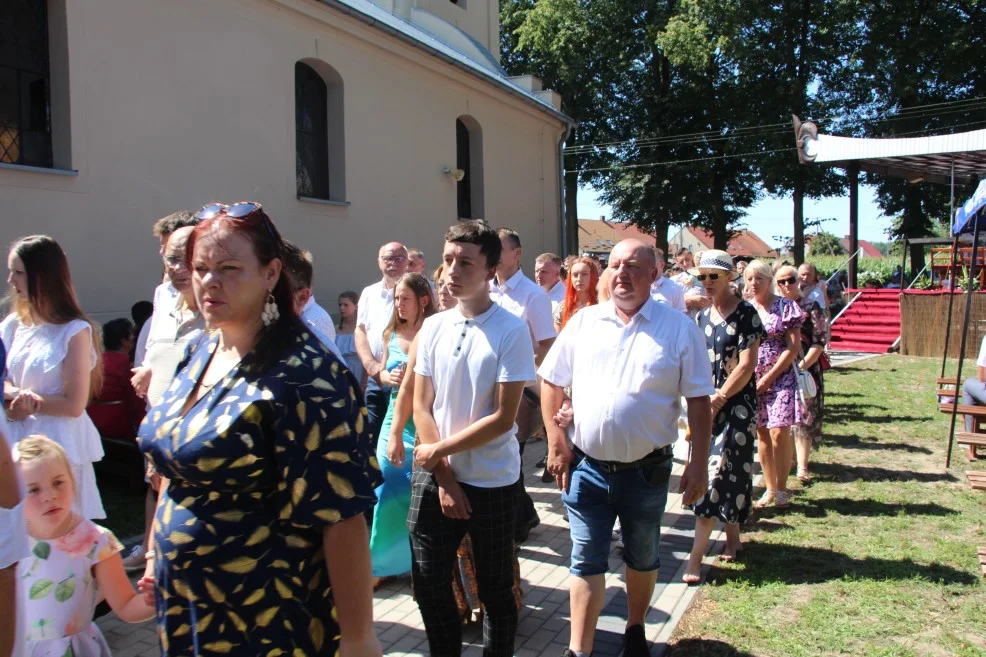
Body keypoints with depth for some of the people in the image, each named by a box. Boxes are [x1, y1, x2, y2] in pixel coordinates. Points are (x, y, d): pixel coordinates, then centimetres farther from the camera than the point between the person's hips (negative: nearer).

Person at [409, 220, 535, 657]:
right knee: (429, 583, 12)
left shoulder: (511, 331, -12)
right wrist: (443, 478, -6)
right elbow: (422, 407, 1)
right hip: (433, 477, 4)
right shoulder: (432, 327, 1)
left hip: (491, 482, -4)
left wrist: (438, 450, -12)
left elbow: (503, 417, -15)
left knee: (495, 589, 12)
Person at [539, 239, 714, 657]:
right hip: (587, 467, 1)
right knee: (586, 563, 7)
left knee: (642, 560, 20)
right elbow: (552, 382, 6)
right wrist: (555, 440, -1)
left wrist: (698, 464, -8)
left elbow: (699, 401, -5)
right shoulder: (584, 322, 0)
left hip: (647, 470, 0)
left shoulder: (679, 329, -7)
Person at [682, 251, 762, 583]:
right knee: (730, 472, 14)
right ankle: (732, 538, 29)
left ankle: (696, 556, -8)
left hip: (737, 405, -6)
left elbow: (746, 365, -14)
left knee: (718, 473, -8)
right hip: (708, 405, 6)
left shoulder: (746, 314, -9)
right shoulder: (703, 316, 10)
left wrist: (718, 399, -14)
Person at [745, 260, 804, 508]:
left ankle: (781, 489, 6)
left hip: (781, 377, -4)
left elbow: (793, 348, -7)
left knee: (779, 432, -9)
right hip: (751, 379, 4)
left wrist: (768, 378, -10)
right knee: (762, 433, 7)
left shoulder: (785, 307, -3)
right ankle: (770, 488, 17)